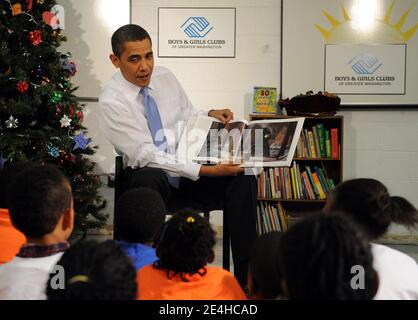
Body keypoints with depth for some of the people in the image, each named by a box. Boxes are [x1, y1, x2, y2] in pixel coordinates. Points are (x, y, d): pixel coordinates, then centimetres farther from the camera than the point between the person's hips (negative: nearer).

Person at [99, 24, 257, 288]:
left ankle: (246, 275, -20)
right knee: (149, 181, -41)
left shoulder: (166, 77, 5)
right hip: (151, 174, -5)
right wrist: (204, 171, -25)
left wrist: (211, 115, -6)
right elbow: (146, 155, -20)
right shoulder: (111, 101, -14)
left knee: (243, 179, -21)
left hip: (188, 168, 5)